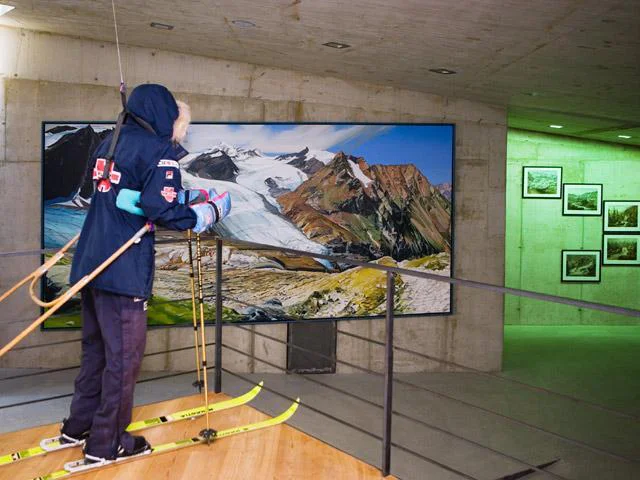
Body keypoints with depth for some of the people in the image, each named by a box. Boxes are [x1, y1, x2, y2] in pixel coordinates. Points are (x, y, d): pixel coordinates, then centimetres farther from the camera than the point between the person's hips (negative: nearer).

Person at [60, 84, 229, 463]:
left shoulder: (110, 143, 14)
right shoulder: (160, 150, -11)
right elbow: (162, 210, -20)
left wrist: (180, 194, 19)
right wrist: (212, 210, -6)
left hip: (90, 262, 9)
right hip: (123, 270, -8)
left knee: (96, 346, 21)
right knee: (124, 354, 3)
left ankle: (78, 427, 33)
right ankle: (106, 443, 13)